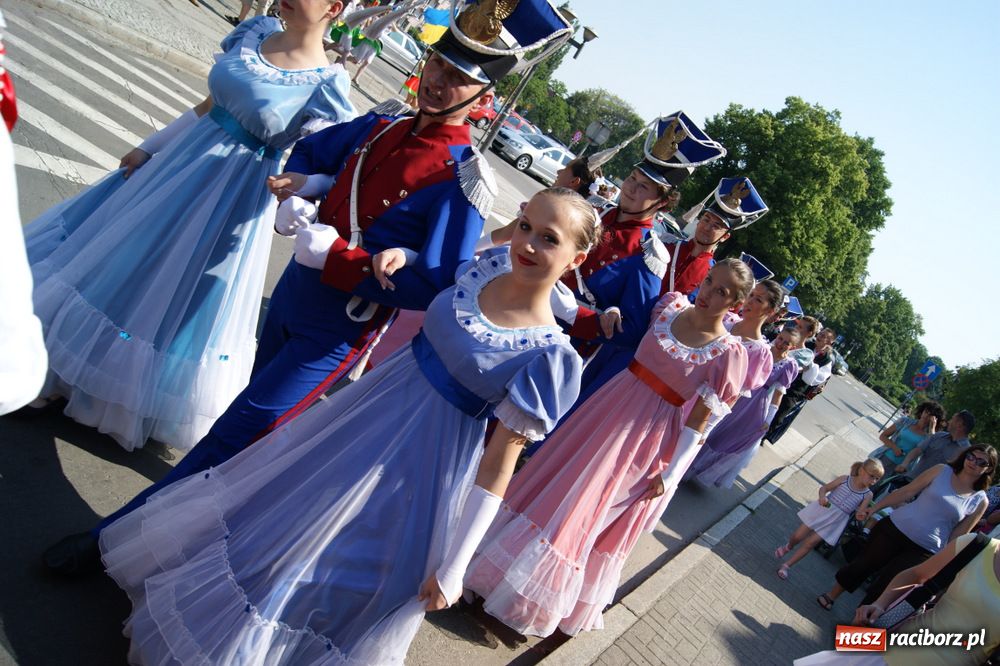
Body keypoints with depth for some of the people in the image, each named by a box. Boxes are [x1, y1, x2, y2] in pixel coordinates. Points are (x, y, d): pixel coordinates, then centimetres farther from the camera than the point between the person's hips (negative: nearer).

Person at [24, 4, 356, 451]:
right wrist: (150, 147, 13)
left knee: (181, 285, 7)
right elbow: (209, 104, 9)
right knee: (120, 249, 19)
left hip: (236, 194, -6)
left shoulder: (327, 83, -17)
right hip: (185, 157, 7)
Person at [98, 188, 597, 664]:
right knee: (277, 520, 25)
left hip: (422, 464, -6)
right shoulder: (490, 265, -9)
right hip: (368, 410, 6)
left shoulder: (550, 356, -24)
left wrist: (454, 566, -16)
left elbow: (496, 472, -19)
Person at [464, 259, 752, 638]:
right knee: (558, 478, 14)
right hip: (610, 408, 5)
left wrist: (670, 474, -11)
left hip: (648, 436, -4)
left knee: (587, 512, 4)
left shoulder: (729, 354, -15)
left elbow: (697, 423, -12)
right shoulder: (671, 306, -4)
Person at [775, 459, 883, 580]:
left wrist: (861, 515, -27)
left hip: (836, 520, 0)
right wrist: (822, 497, -21)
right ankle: (789, 546, 41)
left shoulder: (867, 495, -5)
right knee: (798, 536, 5)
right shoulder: (845, 479, -7)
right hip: (822, 510, 0)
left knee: (810, 543, -4)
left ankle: (786, 566, 10)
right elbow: (824, 488, 0)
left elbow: (859, 514, -4)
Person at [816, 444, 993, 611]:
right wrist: (874, 508, -2)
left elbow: (956, 537, 3)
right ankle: (831, 595, 30)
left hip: (923, 550, 0)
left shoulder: (980, 501, 1)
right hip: (895, 528, 1)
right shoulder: (942, 471, 0)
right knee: (863, 564, 9)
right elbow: (906, 492, 1)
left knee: (884, 585, 1)